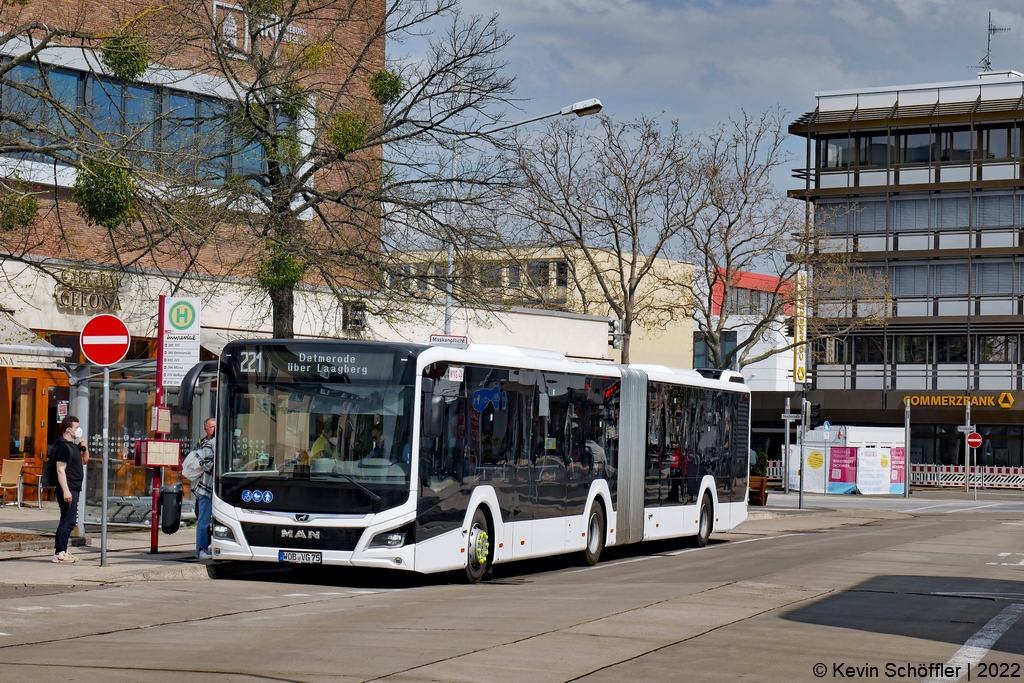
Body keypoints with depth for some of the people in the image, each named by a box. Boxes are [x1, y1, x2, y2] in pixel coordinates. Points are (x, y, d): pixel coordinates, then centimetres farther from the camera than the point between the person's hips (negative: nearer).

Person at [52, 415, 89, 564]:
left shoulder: (73, 446, 16)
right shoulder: (63, 447, -14)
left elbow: (84, 461, 29)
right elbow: (60, 470, -20)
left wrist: (84, 448, 9)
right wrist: (65, 491, -26)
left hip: (74, 489, 10)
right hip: (68, 489, -10)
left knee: (68, 520, 14)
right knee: (68, 521, -11)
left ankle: (62, 550, 21)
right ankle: (59, 553, -10)